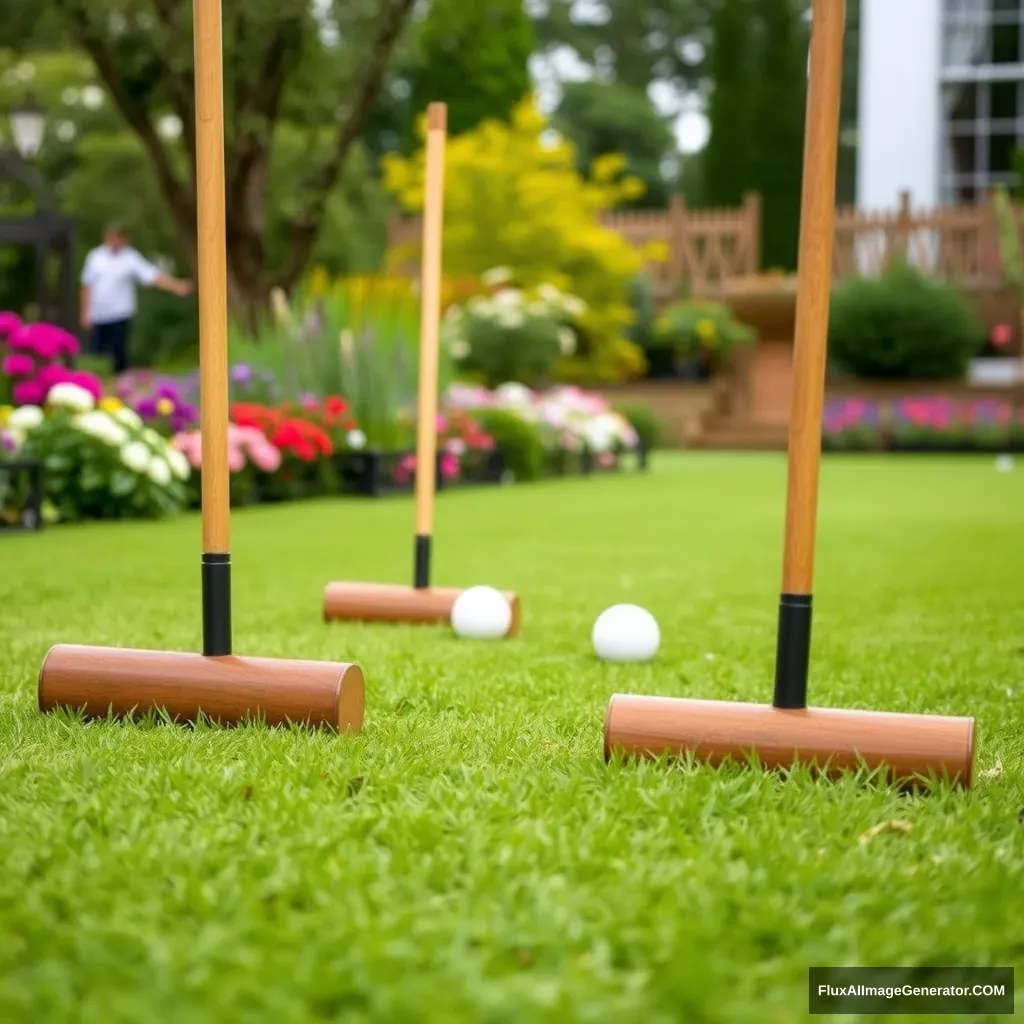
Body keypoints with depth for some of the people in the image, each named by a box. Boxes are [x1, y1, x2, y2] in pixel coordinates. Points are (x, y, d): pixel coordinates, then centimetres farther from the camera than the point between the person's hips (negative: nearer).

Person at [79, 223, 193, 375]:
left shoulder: (131, 258, -2)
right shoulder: (95, 256, 8)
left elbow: (153, 276, -12)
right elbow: (88, 286, 12)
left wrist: (177, 286, -26)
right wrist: (86, 313, 9)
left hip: (120, 315, -3)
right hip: (97, 316, 3)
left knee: (119, 355, -1)